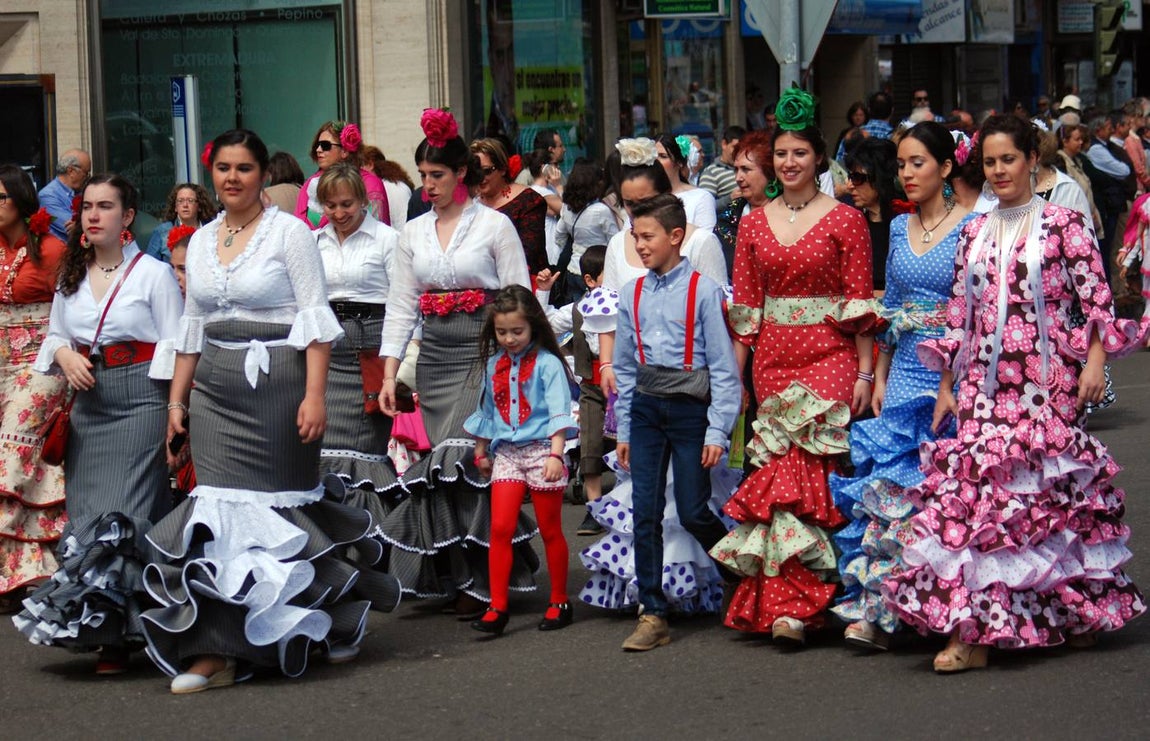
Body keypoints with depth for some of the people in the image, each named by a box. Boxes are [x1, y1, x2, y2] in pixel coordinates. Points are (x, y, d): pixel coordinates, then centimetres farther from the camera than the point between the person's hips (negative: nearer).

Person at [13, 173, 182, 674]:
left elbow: (174, 347, -4)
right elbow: (54, 336, 21)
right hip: (88, 404, 6)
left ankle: (117, 635, -8)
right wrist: (64, 355, -3)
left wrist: (175, 411, -12)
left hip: (141, 402, -5)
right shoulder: (71, 278, 13)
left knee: (124, 513, -10)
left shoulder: (154, 273, -2)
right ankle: (91, 622, 7)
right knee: (86, 513, 2)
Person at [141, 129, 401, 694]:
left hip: (277, 384, -5)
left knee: (281, 505, 1)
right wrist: (177, 400, 13)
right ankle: (216, 649, -3)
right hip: (215, 392, 5)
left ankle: (333, 620, 22)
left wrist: (315, 395, -16)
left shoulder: (289, 232, -3)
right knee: (220, 507, -2)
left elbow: (315, 318, -8)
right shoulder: (201, 241, 14)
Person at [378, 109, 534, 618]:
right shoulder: (414, 233, 12)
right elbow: (401, 307, 11)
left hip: (485, 355, -5)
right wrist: (389, 374, 4)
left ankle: (474, 577, -6)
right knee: (449, 465, 2)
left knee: (459, 458, -14)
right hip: (435, 358, 5)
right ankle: (460, 575, 8)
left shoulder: (494, 225, -1)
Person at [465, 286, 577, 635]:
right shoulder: (494, 365, 11)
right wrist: (481, 452, 25)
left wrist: (556, 454, -22)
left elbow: (559, 413, -12)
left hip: (541, 450, -4)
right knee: (500, 527, -7)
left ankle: (560, 602, 16)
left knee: (550, 531, 5)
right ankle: (497, 607, -7)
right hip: (506, 453, 4)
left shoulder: (547, 364, -6)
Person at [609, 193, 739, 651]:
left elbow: (723, 367, -6)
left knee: (693, 513, -2)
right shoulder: (632, 294, 9)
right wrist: (624, 430, 14)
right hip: (646, 407, 5)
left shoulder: (703, 291, -6)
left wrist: (718, 431, -9)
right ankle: (653, 616, 7)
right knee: (645, 513, 1)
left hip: (689, 407, -4)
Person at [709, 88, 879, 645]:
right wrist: (733, 377, 7)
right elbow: (745, 308, 11)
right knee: (789, 472, 2)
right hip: (773, 361, 4)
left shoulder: (845, 220, 0)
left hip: (829, 358, -4)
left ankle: (790, 605, -13)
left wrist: (865, 373, -6)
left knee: (798, 468, -13)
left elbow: (860, 303, -2)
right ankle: (790, 600, 8)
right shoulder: (753, 225, 11)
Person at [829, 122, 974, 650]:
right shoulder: (899, 228, 13)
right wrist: (879, 376, 14)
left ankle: (875, 605, -8)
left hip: (953, 371, -5)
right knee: (890, 475, -3)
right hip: (906, 371, 5)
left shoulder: (970, 227, -5)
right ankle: (874, 609, -1)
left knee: (905, 476, -12)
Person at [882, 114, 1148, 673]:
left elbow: (1097, 301, -3)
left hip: (1045, 383, -4)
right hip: (983, 386, 4)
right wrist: (946, 385, 13)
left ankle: (1080, 611, 14)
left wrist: (1095, 360, -14)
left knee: (1050, 492, -3)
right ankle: (972, 631, -5)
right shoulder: (974, 233, 13)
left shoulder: (1062, 224, 0)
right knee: (975, 491, -5)